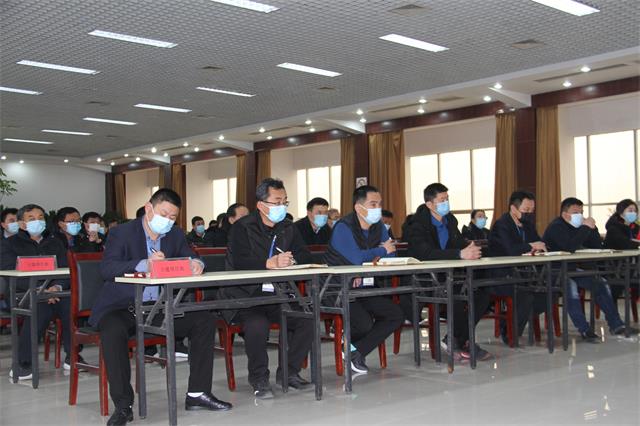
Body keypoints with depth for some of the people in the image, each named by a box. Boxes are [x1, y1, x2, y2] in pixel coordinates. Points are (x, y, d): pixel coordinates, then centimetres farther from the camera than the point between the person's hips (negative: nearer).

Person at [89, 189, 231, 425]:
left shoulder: (176, 235, 9)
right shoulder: (122, 233, -8)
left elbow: (190, 259, 4)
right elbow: (106, 268, -22)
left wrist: (196, 264, -22)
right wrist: (144, 264, -38)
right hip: (122, 307, -5)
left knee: (205, 320, -10)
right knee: (113, 331, -36)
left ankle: (197, 393, -3)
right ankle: (123, 405, -22)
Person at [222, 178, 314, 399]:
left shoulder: (288, 229, 13)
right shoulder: (243, 227, -6)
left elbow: (306, 257, 4)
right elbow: (240, 263, -22)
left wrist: (290, 260, -18)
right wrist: (270, 263, -35)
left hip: (277, 295, 6)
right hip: (245, 296, -5)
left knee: (308, 319, -16)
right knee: (258, 324, -34)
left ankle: (289, 372, 5)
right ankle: (259, 379, -8)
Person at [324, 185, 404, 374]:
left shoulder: (379, 228, 8)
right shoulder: (343, 228, -15)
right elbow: (355, 258, -29)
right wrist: (382, 251, -12)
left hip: (364, 287, 8)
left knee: (396, 315, -7)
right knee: (364, 323, -28)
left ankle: (356, 351, -3)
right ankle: (350, 343, 8)